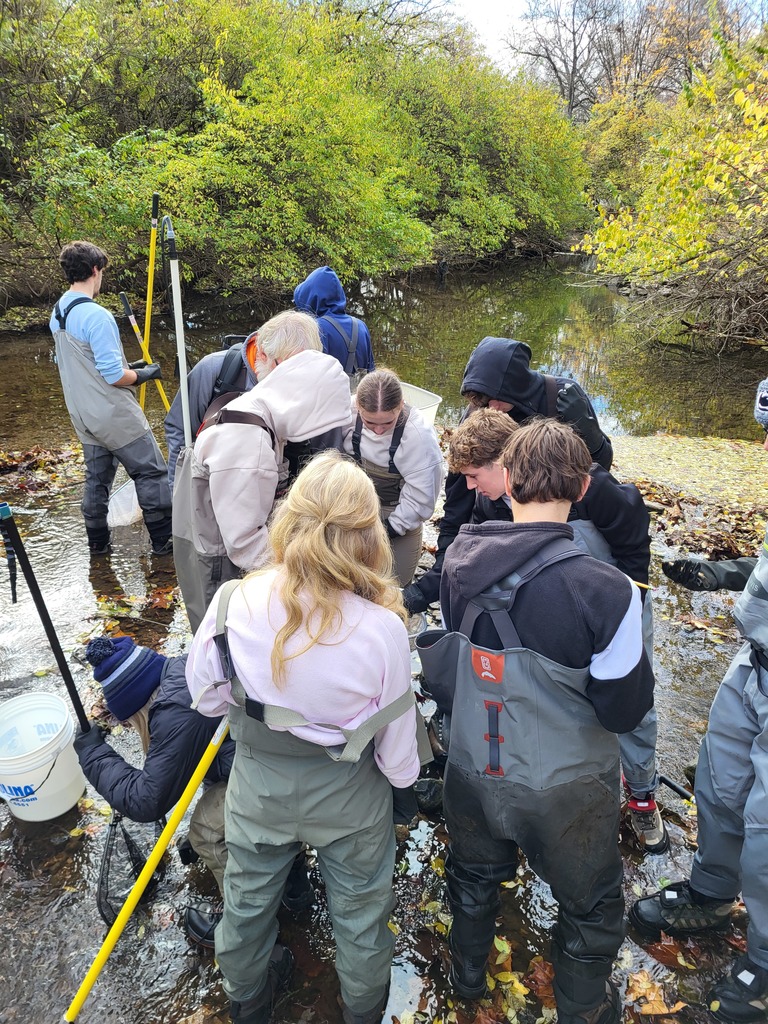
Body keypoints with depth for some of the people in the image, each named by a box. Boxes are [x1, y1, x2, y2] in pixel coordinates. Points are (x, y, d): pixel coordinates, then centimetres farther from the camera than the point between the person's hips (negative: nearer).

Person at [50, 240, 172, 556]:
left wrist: (126, 366, 16)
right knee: (151, 473, 1)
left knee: (97, 477, 16)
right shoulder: (97, 316, -21)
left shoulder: (57, 315, 7)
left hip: (84, 416, 9)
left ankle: (97, 543, 24)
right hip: (115, 416, -9)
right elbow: (114, 376, -22)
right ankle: (165, 539, 6)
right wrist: (142, 375, -4)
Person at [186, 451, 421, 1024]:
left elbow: (207, 695, -8)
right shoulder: (383, 627, -31)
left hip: (258, 784, 2)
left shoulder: (235, 602, -26)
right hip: (348, 794, -1)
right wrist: (402, 774, 6)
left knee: (249, 896, 30)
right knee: (359, 909, 27)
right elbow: (398, 744, -16)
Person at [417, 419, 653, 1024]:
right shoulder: (605, 591, -29)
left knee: (474, 876, 32)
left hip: (472, 771, 5)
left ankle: (467, 975, 58)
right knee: (590, 908, 25)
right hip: (565, 789, -4)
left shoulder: (457, 564, -14)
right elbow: (624, 710, -17)